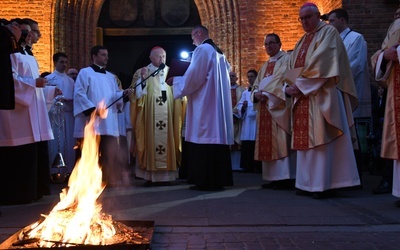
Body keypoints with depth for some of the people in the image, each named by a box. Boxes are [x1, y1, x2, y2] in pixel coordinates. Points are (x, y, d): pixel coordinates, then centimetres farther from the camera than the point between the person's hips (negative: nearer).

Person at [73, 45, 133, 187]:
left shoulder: (110, 77, 23)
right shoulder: (85, 73, 4)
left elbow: (115, 96, 17)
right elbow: (79, 94, -7)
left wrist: (124, 94, -5)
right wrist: (92, 108, -18)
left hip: (109, 123, 6)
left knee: (110, 153, 1)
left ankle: (111, 180, 8)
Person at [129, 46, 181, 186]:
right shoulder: (142, 73, 5)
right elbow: (137, 95, -4)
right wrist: (142, 79, -17)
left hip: (167, 117, 3)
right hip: (149, 117, -3)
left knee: (167, 141, 0)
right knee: (150, 142, -6)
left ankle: (166, 175, 5)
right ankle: (150, 176, -3)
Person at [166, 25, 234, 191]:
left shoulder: (202, 50, -7)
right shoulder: (219, 53, 20)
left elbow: (193, 77, -14)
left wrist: (175, 81, 2)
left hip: (204, 104, -9)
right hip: (218, 104, 9)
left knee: (204, 140, -8)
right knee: (215, 137, 6)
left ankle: (205, 181, -7)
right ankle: (217, 180, 7)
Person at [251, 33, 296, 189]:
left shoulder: (286, 59, 0)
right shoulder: (265, 65, 24)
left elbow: (284, 80, -14)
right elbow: (257, 84, 17)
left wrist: (267, 94, -19)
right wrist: (256, 94, -5)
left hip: (279, 106, -8)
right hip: (264, 106, 8)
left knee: (280, 142, -13)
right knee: (267, 143, 5)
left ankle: (285, 177, -12)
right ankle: (273, 177, 8)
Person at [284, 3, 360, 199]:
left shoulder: (328, 32, -1)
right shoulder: (302, 41, 23)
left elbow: (321, 63, -15)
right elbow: (293, 67, 19)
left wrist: (300, 85, -16)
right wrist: (291, 86, -1)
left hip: (321, 96, -8)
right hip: (303, 96, 8)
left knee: (321, 138, -10)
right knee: (305, 139, 5)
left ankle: (324, 184, -8)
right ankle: (309, 183, 9)